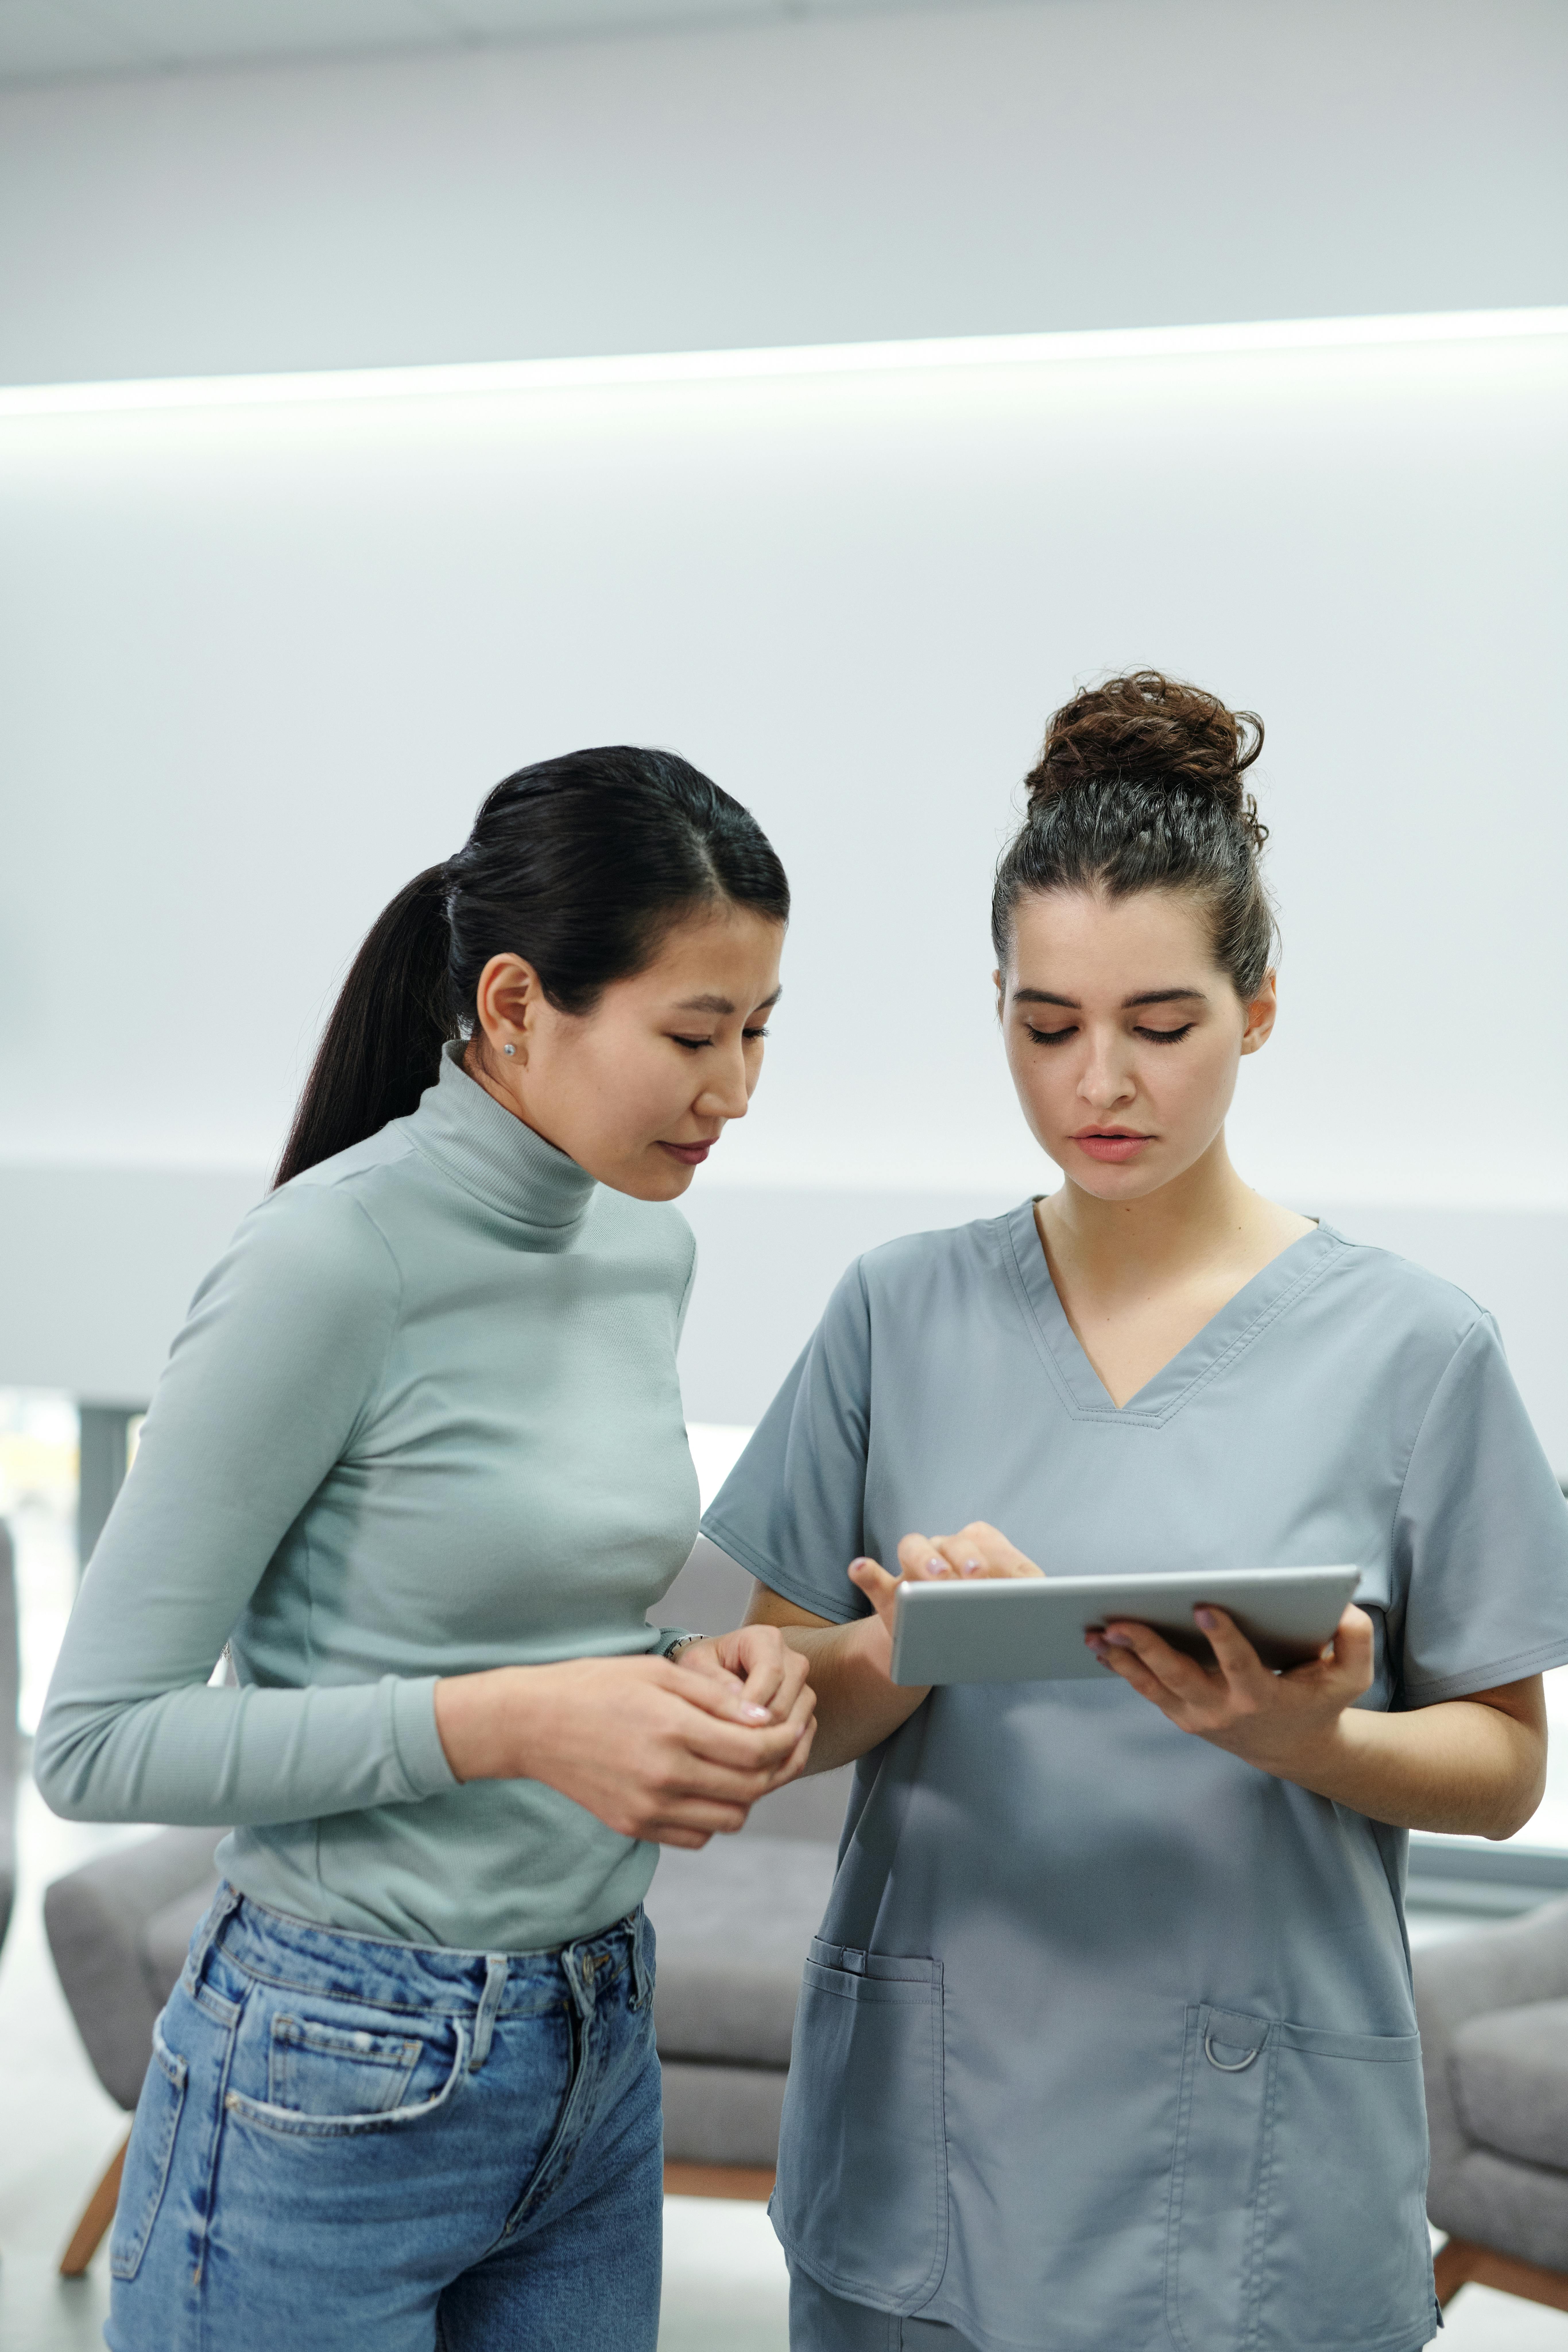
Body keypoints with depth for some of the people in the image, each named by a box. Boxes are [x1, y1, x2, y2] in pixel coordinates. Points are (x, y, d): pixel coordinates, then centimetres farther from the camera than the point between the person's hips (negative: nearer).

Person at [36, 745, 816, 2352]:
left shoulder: (646, 1251, 4)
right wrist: (508, 1720, -23)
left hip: (597, 2053, 7)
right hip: (338, 2093, -7)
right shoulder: (332, 1259, -18)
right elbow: (100, 1741, -17)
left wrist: (698, 1683, -3)